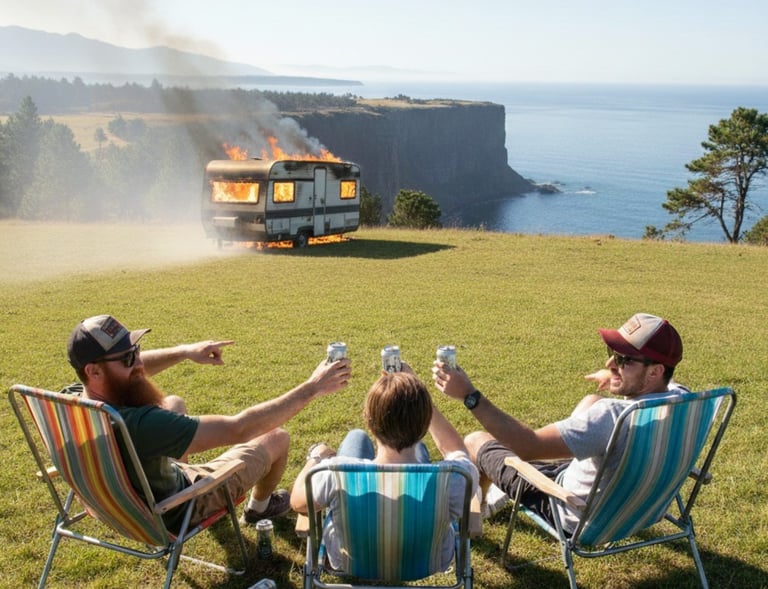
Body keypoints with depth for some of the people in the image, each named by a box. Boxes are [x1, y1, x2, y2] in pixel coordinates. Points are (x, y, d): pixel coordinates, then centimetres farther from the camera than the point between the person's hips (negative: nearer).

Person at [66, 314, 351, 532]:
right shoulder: (137, 425, -45)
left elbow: (133, 372, 3)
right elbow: (237, 429, -40)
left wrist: (184, 351, 1)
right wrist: (311, 388, -34)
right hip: (172, 515, -6)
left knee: (175, 403, 25)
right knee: (277, 438, 8)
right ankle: (259, 506, 40)